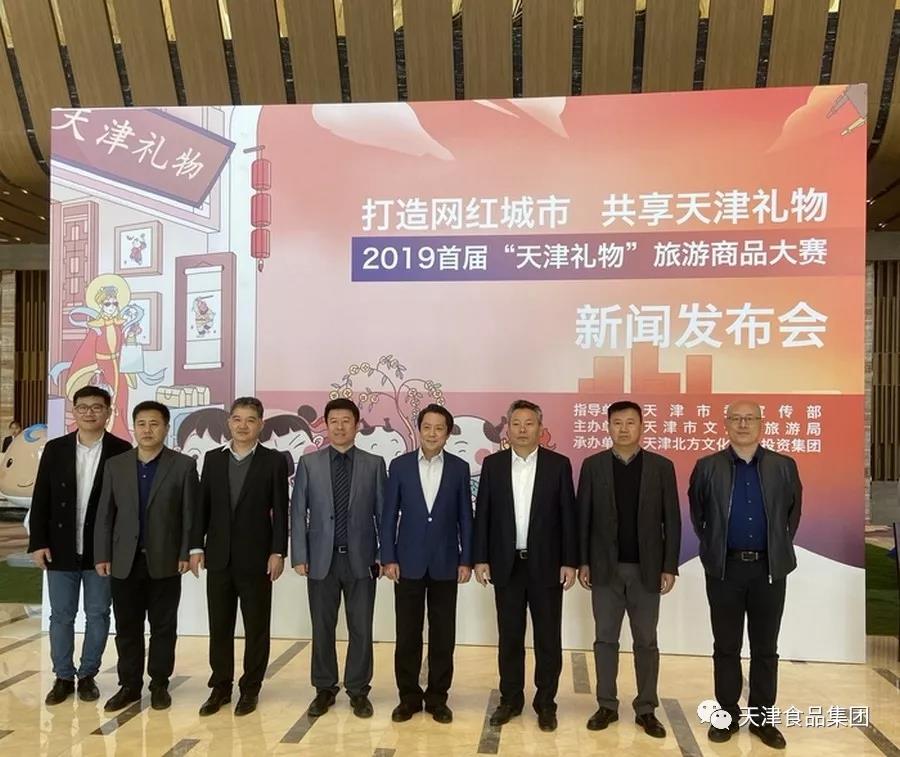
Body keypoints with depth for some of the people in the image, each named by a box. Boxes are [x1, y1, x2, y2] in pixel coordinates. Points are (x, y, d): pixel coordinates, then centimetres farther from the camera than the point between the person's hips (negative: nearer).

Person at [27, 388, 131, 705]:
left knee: (97, 615, 8)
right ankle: (63, 677, 25)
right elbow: (41, 499, 2)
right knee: (61, 616, 11)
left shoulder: (121, 451, -5)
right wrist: (37, 542, -4)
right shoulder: (55, 449, 2)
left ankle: (88, 675, 24)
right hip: (60, 548, 2)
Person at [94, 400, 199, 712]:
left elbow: (190, 514, -4)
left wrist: (186, 554, -8)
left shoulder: (183, 465, -3)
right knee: (127, 627, 10)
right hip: (124, 561, 2)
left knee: (163, 626, 8)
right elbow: (105, 514, 6)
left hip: (164, 561, -2)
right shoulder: (115, 465, 6)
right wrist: (102, 555, 1)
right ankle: (129, 684, 23)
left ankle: (159, 684, 21)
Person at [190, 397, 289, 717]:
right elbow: (203, 506, 7)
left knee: (256, 627, 6)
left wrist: (278, 552, -10)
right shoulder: (213, 459, 7)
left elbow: (280, 511, -5)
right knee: (219, 626, 11)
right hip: (219, 557, 3)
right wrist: (196, 547, 1)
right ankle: (220, 686, 24)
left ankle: (250, 688, 19)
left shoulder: (274, 461, -2)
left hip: (256, 558, -3)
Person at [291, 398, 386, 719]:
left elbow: (383, 512, 3)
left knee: (361, 629, 6)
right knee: (322, 628, 10)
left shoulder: (374, 464, 2)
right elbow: (298, 512, 2)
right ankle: (324, 689, 26)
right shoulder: (308, 463, 3)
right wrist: (299, 556, -4)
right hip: (322, 558, 1)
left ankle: (358, 691, 22)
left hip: (361, 559, 0)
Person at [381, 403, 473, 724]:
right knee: (407, 634, 7)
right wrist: (388, 558, -4)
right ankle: (409, 695, 22)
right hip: (408, 562, 0)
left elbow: (465, 517, 3)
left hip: (445, 563, 0)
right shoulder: (400, 465, 0)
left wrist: (466, 560, -2)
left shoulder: (459, 468, 1)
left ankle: (437, 697, 21)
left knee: (442, 635, 8)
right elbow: (389, 515, 1)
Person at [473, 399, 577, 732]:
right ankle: (510, 699, 25)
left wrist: (569, 562, -6)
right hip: (506, 564, 1)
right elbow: (482, 514, 3)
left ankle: (545, 703, 22)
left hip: (546, 564, -1)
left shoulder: (559, 464, -1)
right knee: (509, 637, 11)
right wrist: (480, 559, -2)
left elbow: (568, 515, -2)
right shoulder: (493, 464, 2)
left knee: (548, 638, 7)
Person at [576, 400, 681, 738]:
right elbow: (583, 517, 1)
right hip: (605, 568, 1)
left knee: (646, 642, 9)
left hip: (646, 568, 0)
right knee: (605, 639, 9)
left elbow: (671, 520, -1)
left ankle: (646, 709, 22)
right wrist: (583, 562, -2)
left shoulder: (662, 466, -1)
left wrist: (669, 567, -5)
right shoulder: (592, 465, 0)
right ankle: (607, 706, 22)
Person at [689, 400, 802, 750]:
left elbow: (793, 511, 12)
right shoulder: (707, 467, -1)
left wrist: (781, 548, 8)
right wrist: (710, 550, 8)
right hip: (725, 568, -1)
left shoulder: (784, 466, 2)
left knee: (765, 648, 10)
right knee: (726, 647, 8)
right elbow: (697, 514, 9)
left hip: (770, 569, 1)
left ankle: (762, 718, 23)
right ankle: (727, 715, 21)